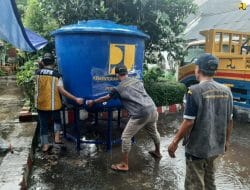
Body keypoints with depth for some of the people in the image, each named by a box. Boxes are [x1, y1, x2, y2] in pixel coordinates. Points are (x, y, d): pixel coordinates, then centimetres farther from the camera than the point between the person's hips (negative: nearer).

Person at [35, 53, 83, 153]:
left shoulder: (37, 73, -4)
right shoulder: (56, 75, -12)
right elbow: (62, 91, -19)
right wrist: (76, 99, -19)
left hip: (40, 104, 2)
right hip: (53, 104, -2)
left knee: (43, 124, 13)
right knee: (57, 120, 25)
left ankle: (45, 145, 19)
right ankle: (57, 137, 15)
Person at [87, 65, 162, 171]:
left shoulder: (118, 88, 3)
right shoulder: (137, 81, 18)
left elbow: (106, 98, 18)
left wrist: (93, 102, 35)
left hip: (140, 114, -7)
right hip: (152, 109, 7)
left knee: (126, 137, 6)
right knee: (153, 132, 30)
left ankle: (124, 165, 14)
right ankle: (157, 152, 53)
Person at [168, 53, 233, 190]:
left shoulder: (195, 90, -21)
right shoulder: (226, 91, -2)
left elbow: (188, 122, -21)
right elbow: (229, 120, 6)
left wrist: (175, 142, -10)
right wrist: (226, 140, 21)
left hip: (197, 147, -6)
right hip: (216, 146, 6)